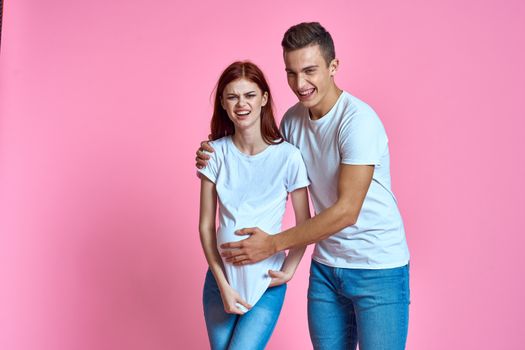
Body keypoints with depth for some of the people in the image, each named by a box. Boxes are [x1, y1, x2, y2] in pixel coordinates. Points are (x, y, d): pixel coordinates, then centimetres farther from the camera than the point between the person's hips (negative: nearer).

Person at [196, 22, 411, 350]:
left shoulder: (358, 120, -20)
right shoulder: (293, 119, 2)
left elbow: (346, 211, -23)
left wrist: (273, 244, -18)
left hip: (377, 267, -6)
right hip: (326, 266, 6)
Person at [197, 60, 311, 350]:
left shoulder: (288, 156, -12)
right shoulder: (216, 153, -4)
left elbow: (304, 224, -1)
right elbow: (206, 225, -1)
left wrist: (289, 269, -12)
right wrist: (222, 284, -6)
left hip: (265, 283, -3)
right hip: (221, 276, 3)